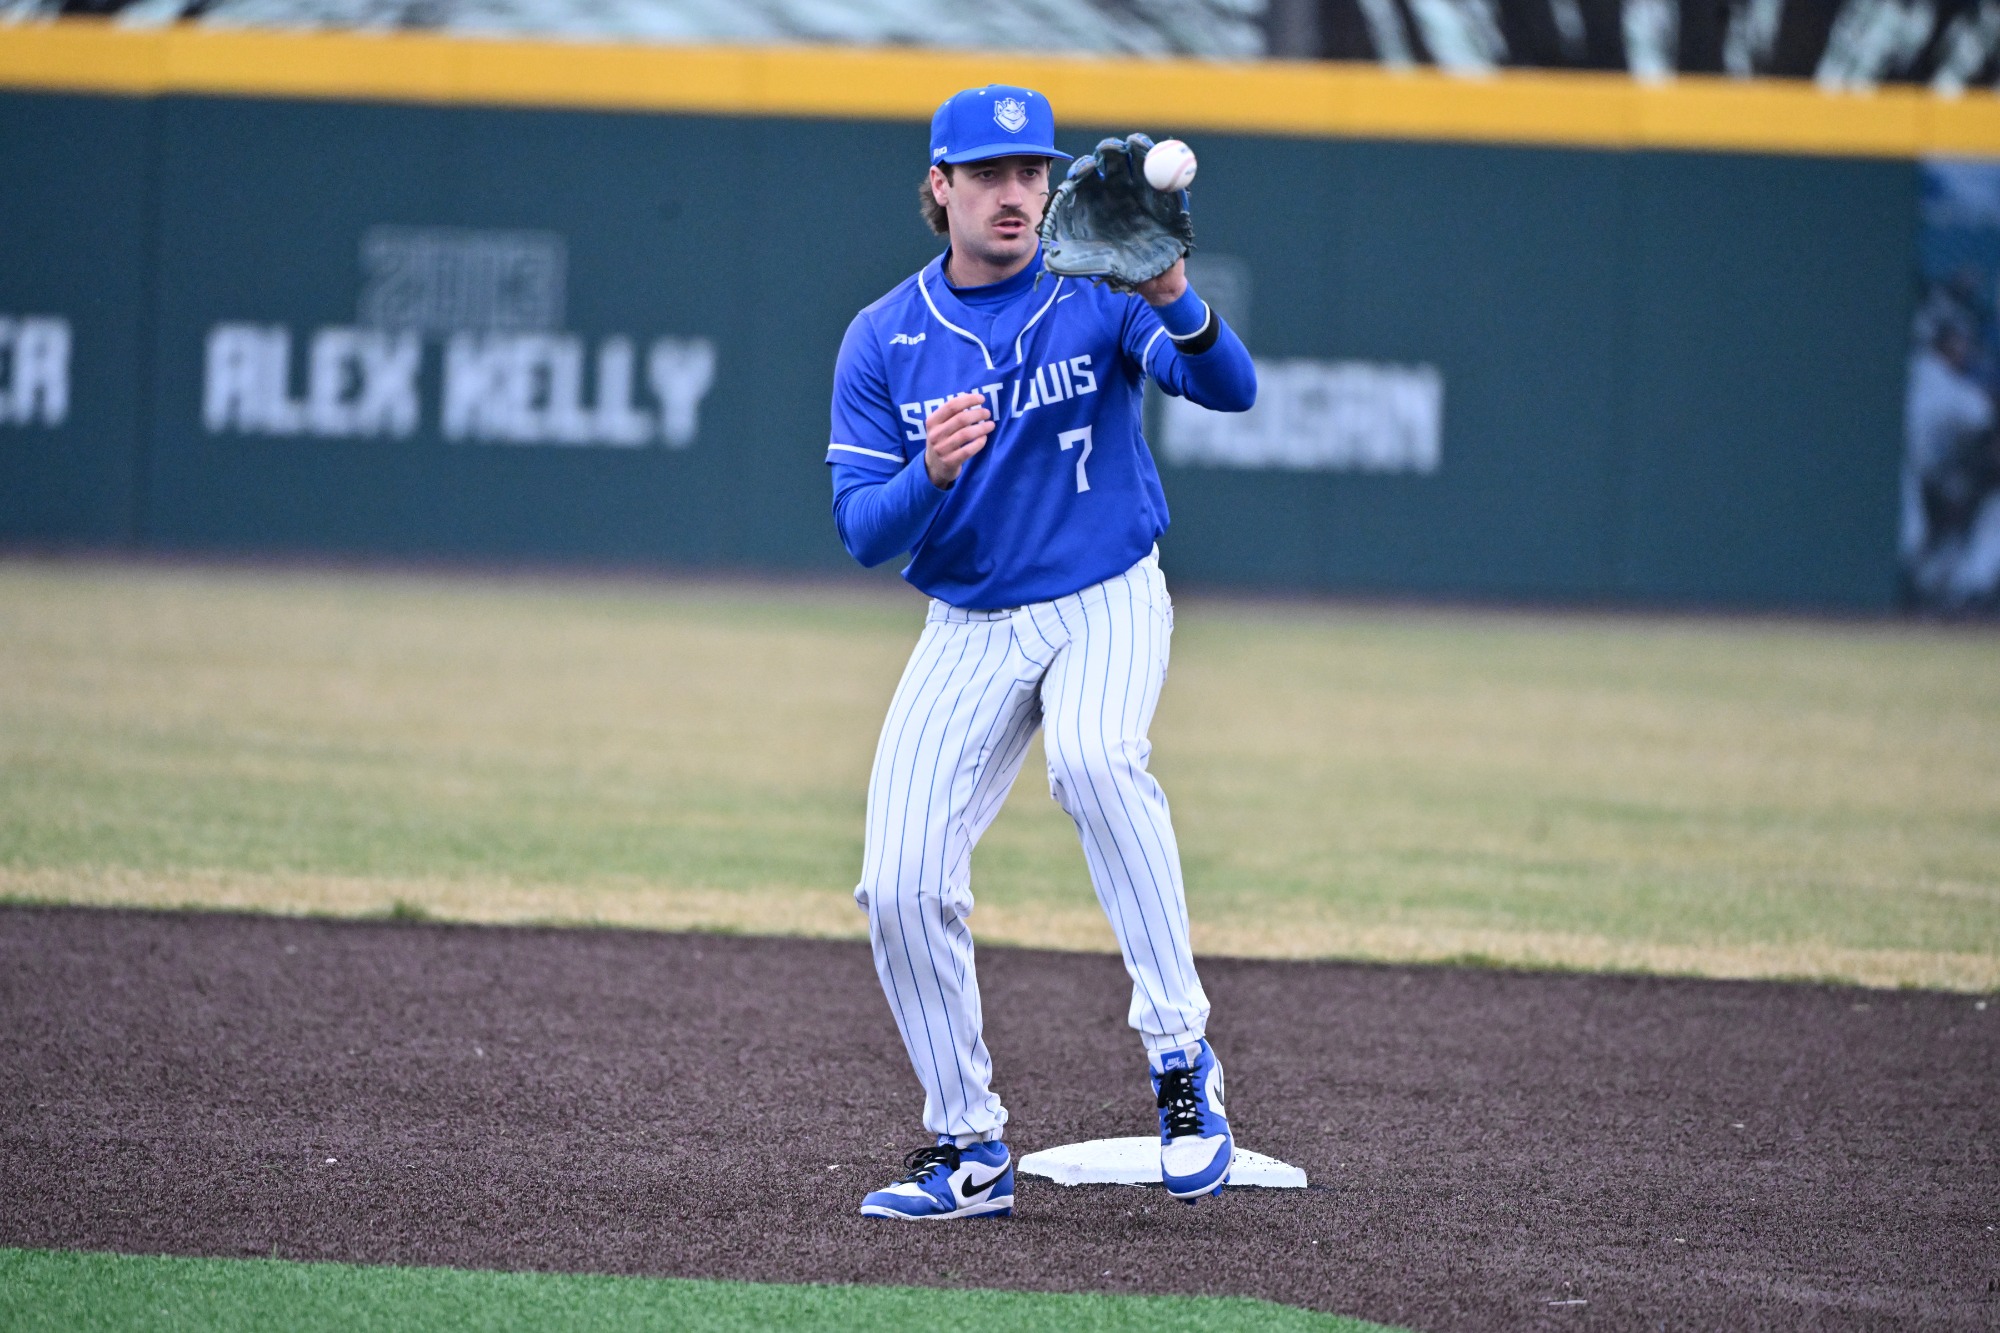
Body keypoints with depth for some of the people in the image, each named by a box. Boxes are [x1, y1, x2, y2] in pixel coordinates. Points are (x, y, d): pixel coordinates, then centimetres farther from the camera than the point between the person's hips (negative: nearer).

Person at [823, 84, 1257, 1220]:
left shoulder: (1098, 294, -8)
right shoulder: (883, 342, -2)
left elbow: (1231, 388, -23)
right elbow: (862, 531, -7)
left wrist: (1175, 305, -43)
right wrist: (930, 475, -28)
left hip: (1109, 604, -3)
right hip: (969, 633, 3)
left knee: (1092, 755, -36)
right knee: (903, 888, -8)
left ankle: (1182, 1053, -29)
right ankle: (971, 1154, 10)